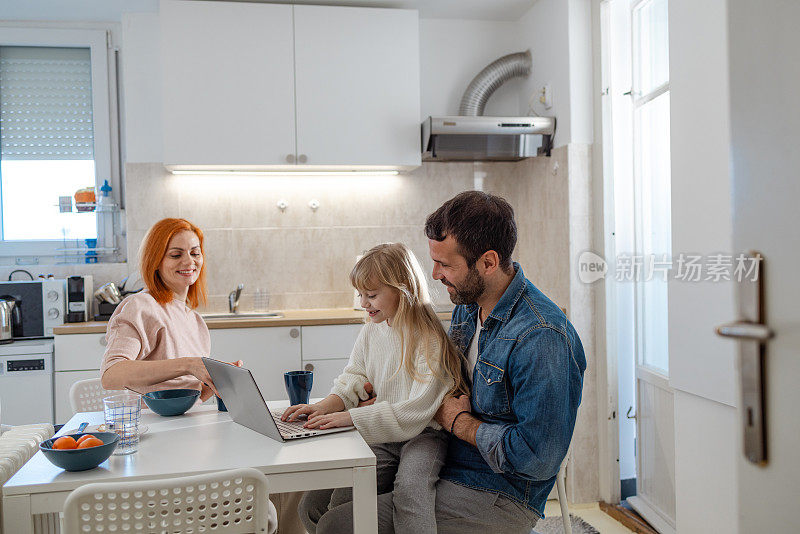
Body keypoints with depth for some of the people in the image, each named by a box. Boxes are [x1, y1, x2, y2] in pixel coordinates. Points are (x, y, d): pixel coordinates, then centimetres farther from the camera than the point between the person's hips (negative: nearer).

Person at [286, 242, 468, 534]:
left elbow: (417, 411, -23)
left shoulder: (430, 340, -15)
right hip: (383, 437, 6)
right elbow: (353, 380, 14)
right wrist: (322, 407, -7)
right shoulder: (370, 332, 8)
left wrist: (351, 417, -27)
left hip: (423, 434, -5)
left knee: (409, 488, -35)